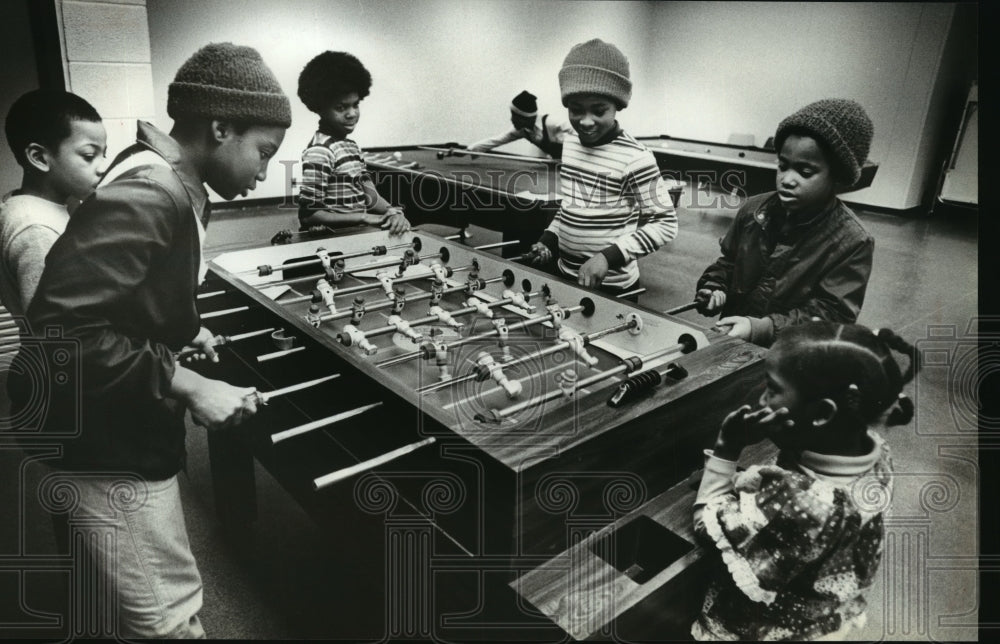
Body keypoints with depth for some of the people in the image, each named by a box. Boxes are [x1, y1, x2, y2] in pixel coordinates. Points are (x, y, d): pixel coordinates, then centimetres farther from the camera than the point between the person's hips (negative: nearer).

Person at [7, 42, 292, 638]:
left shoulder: (171, 185, 6)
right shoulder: (147, 196, -26)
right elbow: (64, 329, -31)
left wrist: (183, 328, 11)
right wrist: (186, 385, -28)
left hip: (126, 426, 10)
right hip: (104, 441, -10)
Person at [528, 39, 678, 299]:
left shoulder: (635, 158, -18)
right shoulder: (570, 144, 2)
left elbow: (665, 223, -16)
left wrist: (609, 257, -23)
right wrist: (548, 239, 0)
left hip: (610, 287, -6)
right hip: (564, 274, 6)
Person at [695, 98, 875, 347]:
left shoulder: (852, 243, -8)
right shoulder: (754, 209, 6)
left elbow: (831, 315, -12)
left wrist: (761, 328, -24)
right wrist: (714, 288, -1)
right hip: (732, 340, 4)